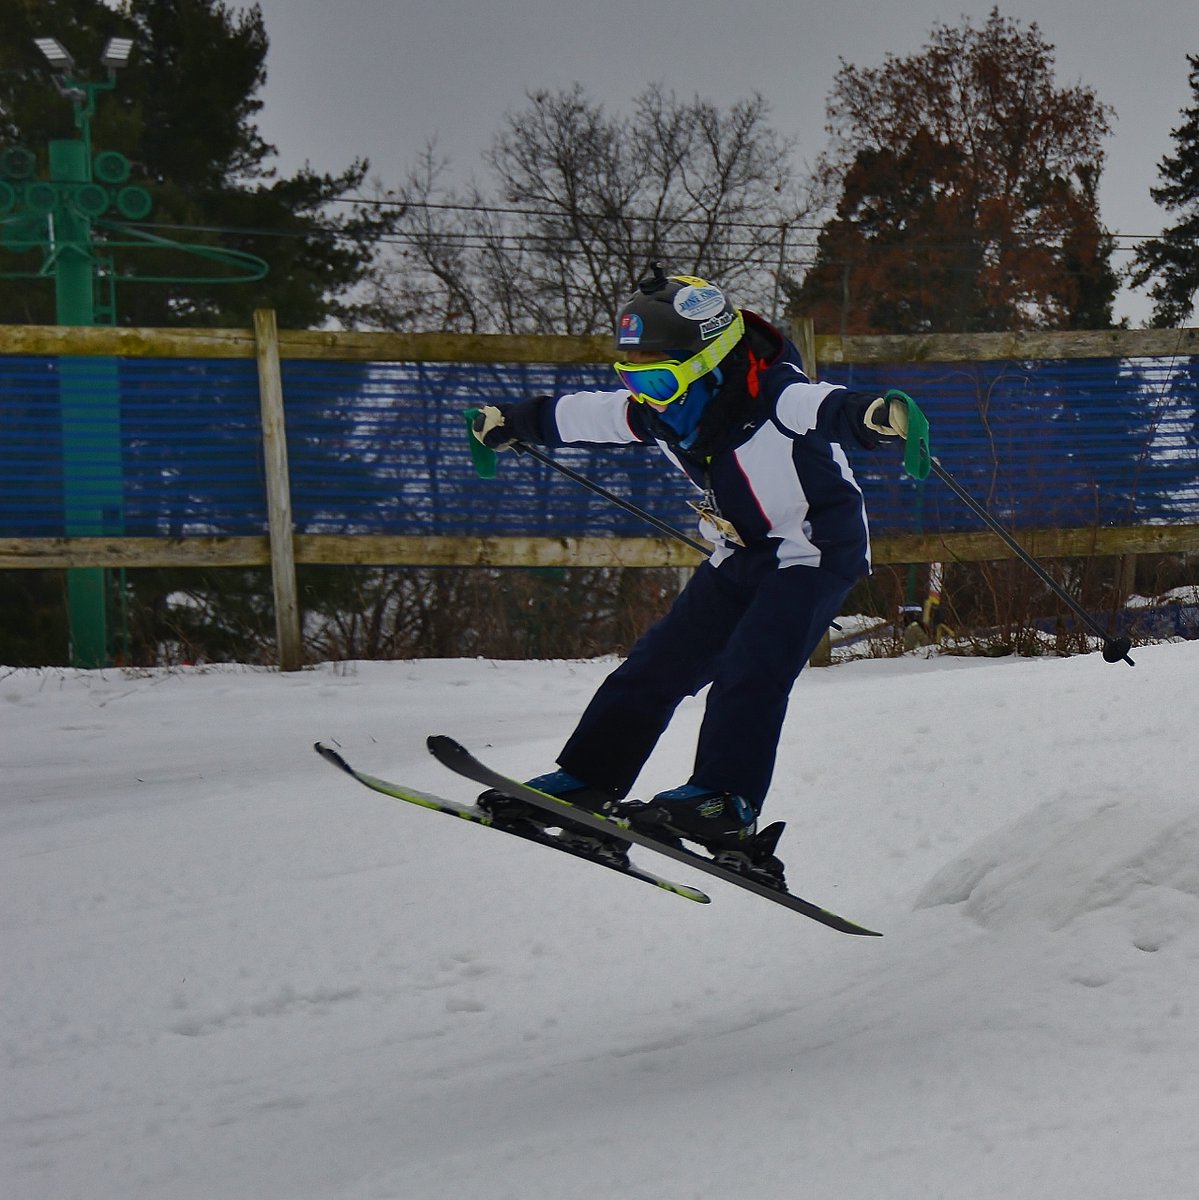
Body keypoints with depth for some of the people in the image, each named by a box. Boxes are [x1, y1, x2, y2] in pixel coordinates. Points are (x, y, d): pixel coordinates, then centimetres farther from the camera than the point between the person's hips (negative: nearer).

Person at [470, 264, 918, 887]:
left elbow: (823, 408, -50)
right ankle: (585, 785, 11)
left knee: (748, 670, -24)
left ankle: (726, 803, -29)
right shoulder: (654, 411, -5)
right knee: (657, 665, 5)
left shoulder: (771, 397, -28)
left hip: (816, 553, -8)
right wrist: (509, 422, 30)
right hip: (739, 559, 8)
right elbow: (577, 414, 14)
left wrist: (872, 414, -73)